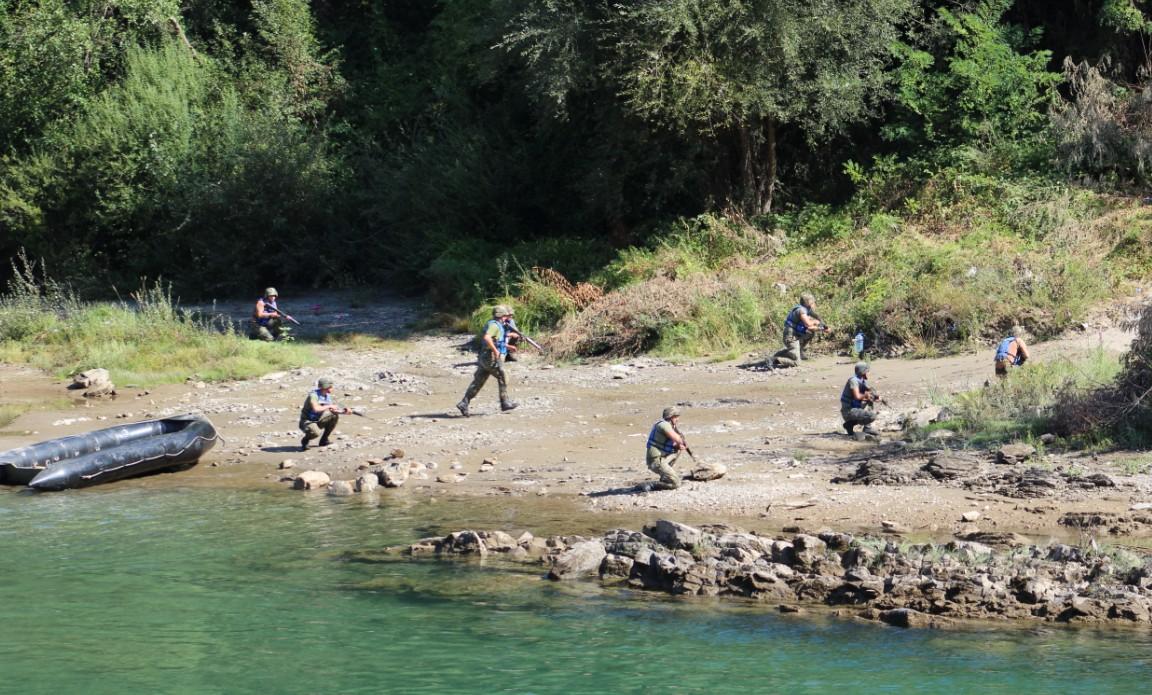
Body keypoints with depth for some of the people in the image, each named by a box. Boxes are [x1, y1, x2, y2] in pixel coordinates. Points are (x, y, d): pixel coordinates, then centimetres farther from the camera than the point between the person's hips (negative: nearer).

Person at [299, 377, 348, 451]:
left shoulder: (327, 396, 2)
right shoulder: (313, 395, -23)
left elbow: (332, 410, 8)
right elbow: (316, 409, -39)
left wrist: (344, 410, -10)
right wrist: (329, 406, -27)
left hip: (317, 420, 8)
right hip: (307, 422, -8)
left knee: (335, 416, -3)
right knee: (316, 432, -38)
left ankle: (324, 440, 7)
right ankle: (305, 441, -2)